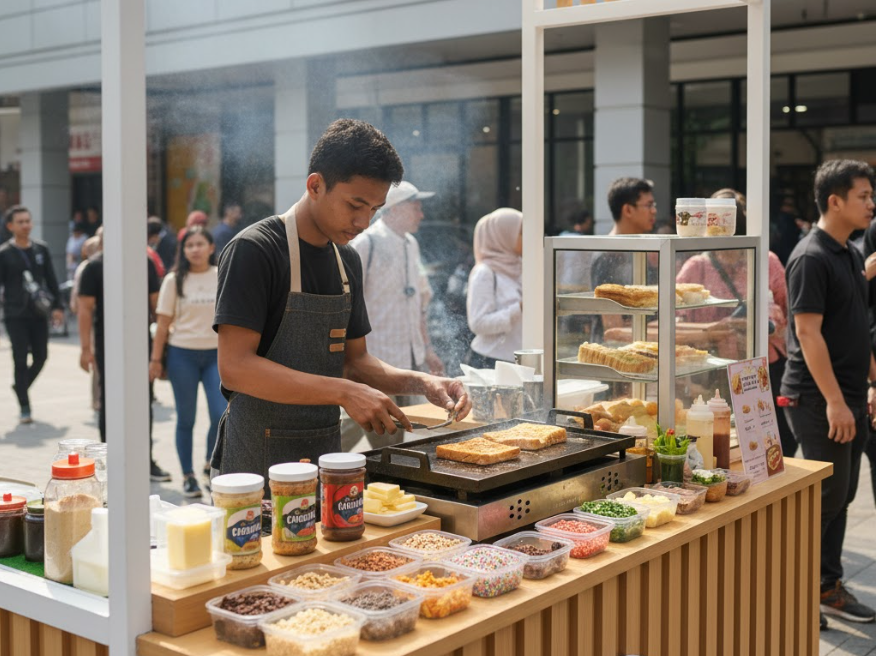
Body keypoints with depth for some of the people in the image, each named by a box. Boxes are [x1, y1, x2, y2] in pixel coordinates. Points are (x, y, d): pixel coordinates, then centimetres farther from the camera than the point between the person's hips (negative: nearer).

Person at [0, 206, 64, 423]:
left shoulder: (41, 249, 9)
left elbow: (51, 280, 12)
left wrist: (57, 306, 5)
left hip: (39, 313, 4)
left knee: (41, 357, 6)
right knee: (20, 360, -5)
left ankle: (21, 386, 33)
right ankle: (24, 407, 2)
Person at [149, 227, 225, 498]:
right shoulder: (174, 280, 0)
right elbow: (163, 323, 1)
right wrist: (155, 359, 0)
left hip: (216, 353, 1)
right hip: (182, 354, -1)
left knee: (221, 416, -8)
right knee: (186, 419, 6)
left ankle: (210, 464, 18)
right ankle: (188, 476, 19)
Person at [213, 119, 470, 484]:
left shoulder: (348, 260, 10)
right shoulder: (253, 251, -14)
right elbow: (234, 367, -23)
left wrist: (422, 383, -4)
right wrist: (344, 392, -29)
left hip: (327, 452, 7)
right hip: (260, 462, -7)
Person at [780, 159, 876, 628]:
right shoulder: (811, 257, -14)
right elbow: (807, 333, -19)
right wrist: (834, 401, -21)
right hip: (818, 398, -9)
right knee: (826, 496, -4)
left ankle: (826, 587, 23)